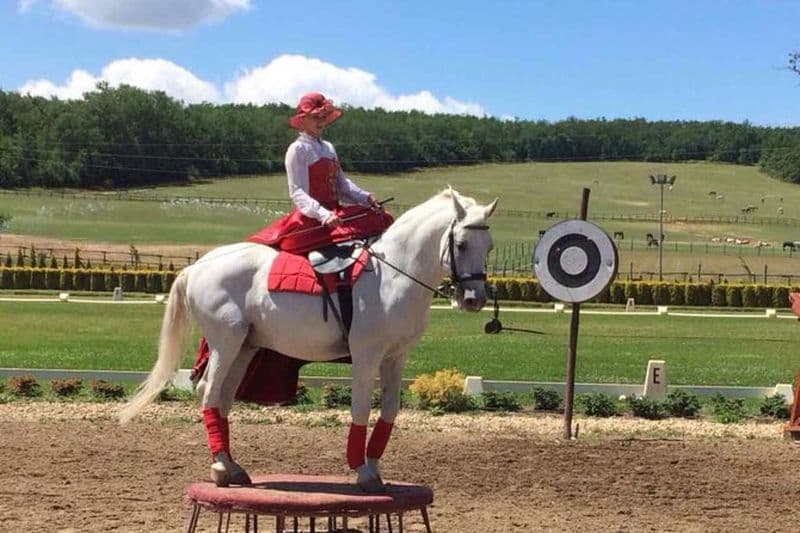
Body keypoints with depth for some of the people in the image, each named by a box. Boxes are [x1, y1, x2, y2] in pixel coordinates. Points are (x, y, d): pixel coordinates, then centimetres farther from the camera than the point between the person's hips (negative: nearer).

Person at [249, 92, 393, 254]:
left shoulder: (328, 148, 19)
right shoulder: (298, 149, -3)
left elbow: (342, 182, 20)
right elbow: (297, 192, -12)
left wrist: (365, 197, 1)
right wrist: (323, 215, -26)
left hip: (337, 212, 7)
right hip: (311, 218, -7)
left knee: (376, 219, -13)